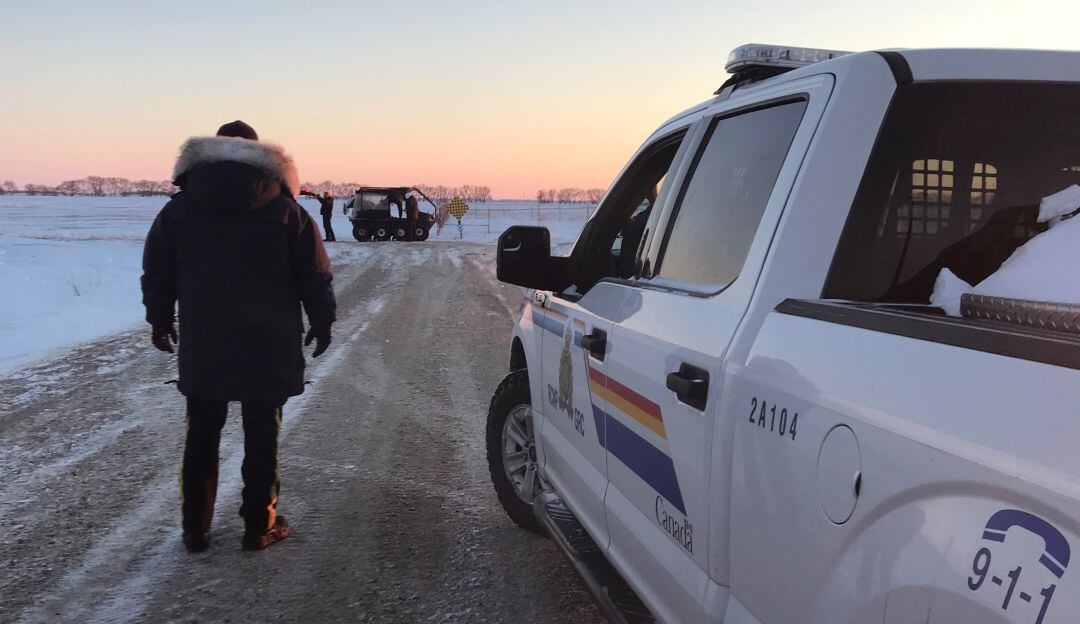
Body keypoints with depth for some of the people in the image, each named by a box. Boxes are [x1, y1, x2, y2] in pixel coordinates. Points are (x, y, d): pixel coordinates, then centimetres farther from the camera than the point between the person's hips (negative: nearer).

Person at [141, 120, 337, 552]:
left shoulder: (178, 209, 3)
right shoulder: (284, 210, -3)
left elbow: (156, 273, 9)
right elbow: (315, 274, 0)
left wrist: (159, 321, 22)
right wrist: (322, 322, 13)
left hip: (201, 347, 2)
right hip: (269, 349, -2)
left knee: (201, 436, 13)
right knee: (262, 437, 7)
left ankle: (195, 528, 18)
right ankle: (259, 526, 14)